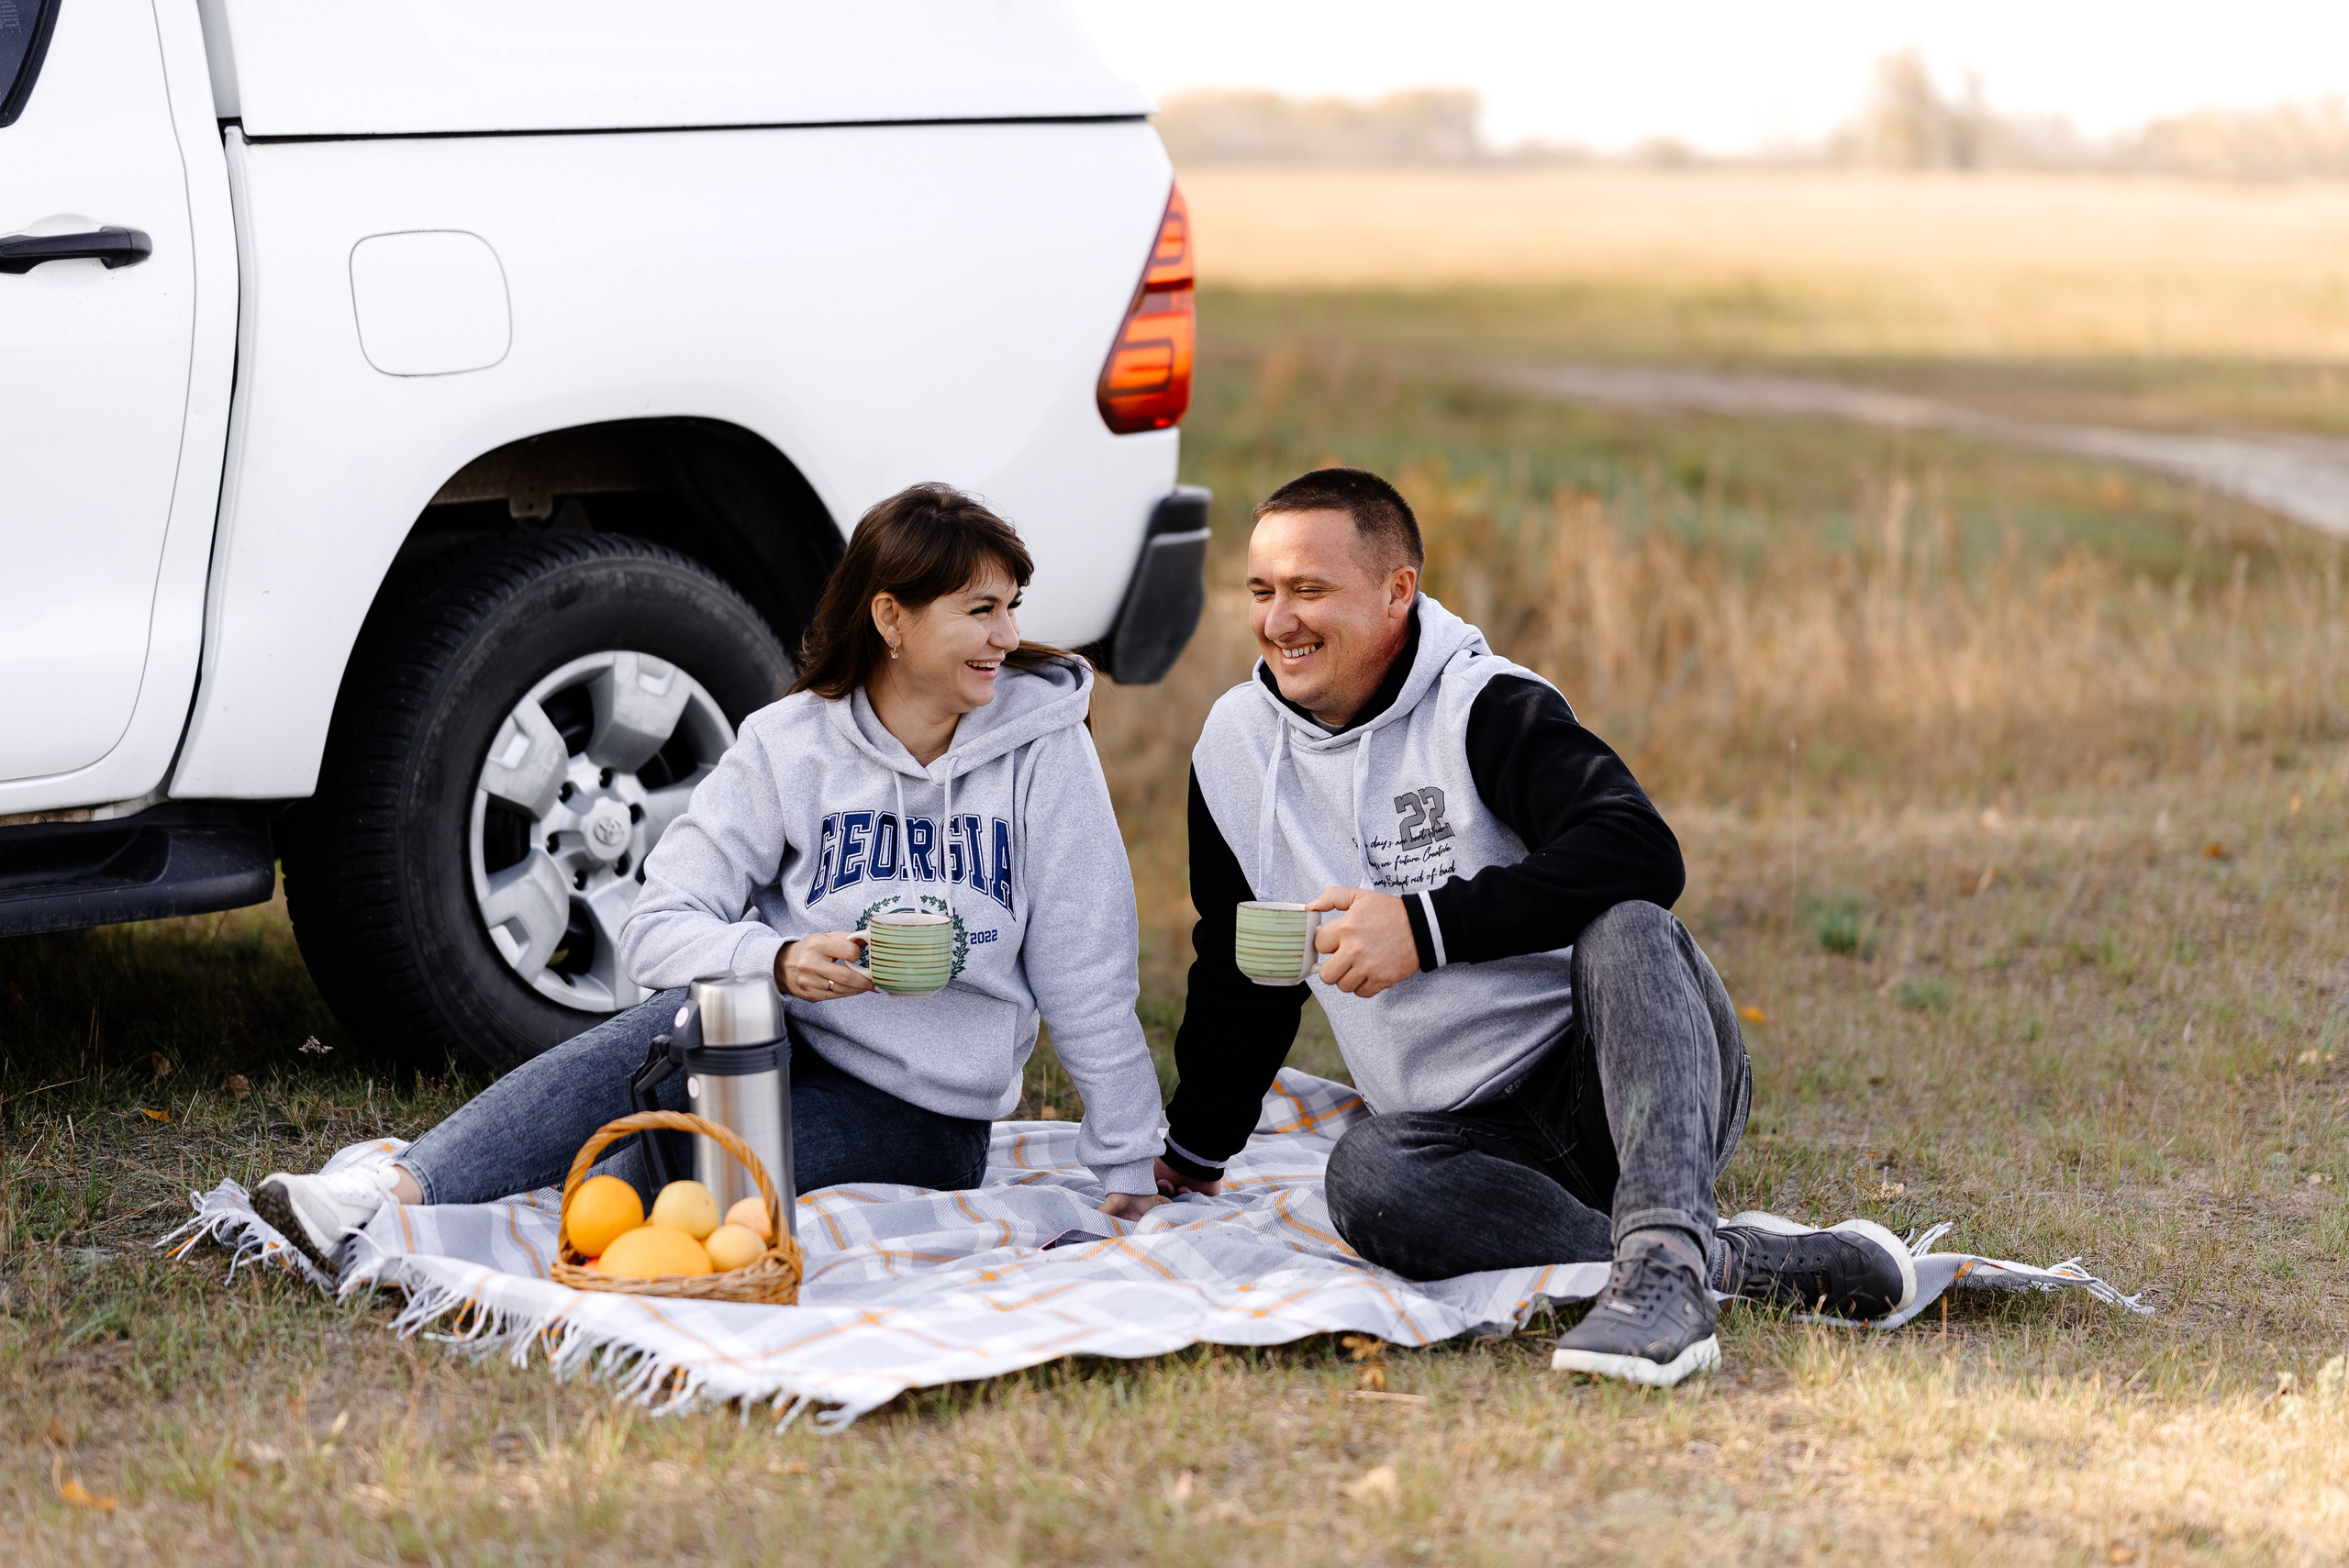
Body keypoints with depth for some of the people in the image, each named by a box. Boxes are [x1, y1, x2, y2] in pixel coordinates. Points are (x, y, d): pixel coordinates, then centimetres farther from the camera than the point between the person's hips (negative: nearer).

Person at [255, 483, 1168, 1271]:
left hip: (924, 1121, -1)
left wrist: (1126, 1168, -2)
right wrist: (778, 962, -27)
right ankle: (404, 1192, -46)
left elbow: (1088, 976, -2)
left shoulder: (1043, 746, -5)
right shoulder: (786, 747, -2)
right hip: (791, 1045, 1)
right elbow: (657, 928, -7)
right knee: (701, 1012, -35)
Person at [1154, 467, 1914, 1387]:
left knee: (1621, 927, -35)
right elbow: (1242, 972, 24)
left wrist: (1427, 928, -26)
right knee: (1365, 1177, -31)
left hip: (1609, 1076, -4)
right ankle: (1737, 1261, -32)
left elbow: (1641, 855, -28)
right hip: (1477, 1135, 4)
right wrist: (1191, 1157, 31)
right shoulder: (1236, 745, 9)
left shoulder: (1487, 708, -10)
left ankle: (1665, 1260, -50)